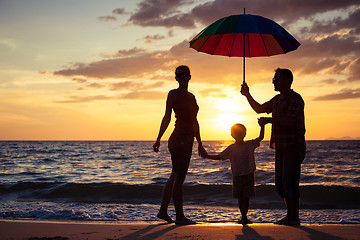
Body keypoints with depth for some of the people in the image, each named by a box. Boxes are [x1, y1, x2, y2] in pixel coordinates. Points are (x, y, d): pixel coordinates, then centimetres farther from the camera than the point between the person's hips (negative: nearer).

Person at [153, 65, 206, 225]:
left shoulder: (191, 96, 19)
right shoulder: (173, 94, -2)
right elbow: (167, 117, -6)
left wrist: (199, 144, 21)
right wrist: (158, 139, -11)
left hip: (188, 140, 8)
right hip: (179, 138, -8)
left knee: (175, 177, 13)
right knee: (179, 178, -6)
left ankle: (163, 211, 21)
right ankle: (180, 216, -1)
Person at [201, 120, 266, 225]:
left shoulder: (250, 145, 1)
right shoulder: (231, 148, 3)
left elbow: (260, 138, 0)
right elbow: (219, 157, 7)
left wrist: (262, 127, -13)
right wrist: (207, 156, -3)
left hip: (249, 176, -1)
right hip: (237, 176, 1)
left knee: (246, 197, -5)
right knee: (240, 198, 7)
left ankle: (244, 217, -2)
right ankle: (243, 217, 20)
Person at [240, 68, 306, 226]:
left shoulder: (295, 98, -9)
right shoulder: (277, 99, 18)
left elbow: (290, 120, -21)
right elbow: (259, 109, 26)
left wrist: (269, 120, -17)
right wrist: (247, 95, 15)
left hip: (293, 147, -9)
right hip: (281, 148, 9)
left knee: (289, 182, -10)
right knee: (280, 183, 10)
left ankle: (295, 217, -2)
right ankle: (289, 215, 19)